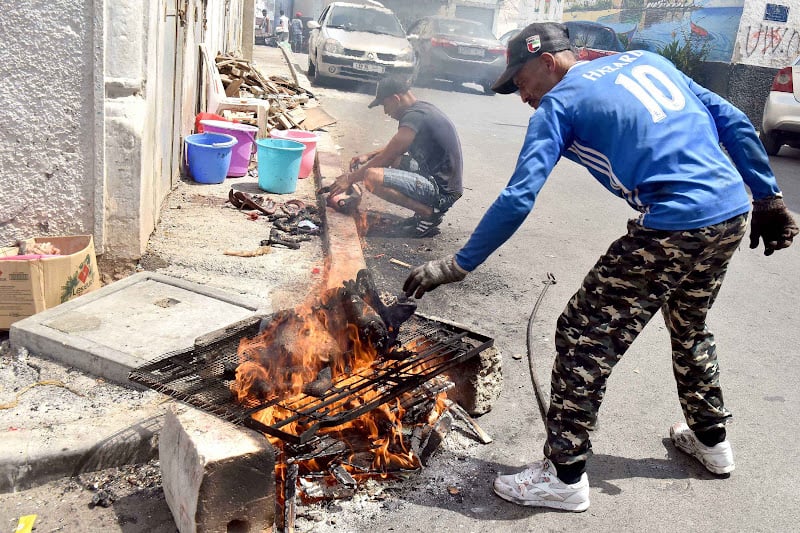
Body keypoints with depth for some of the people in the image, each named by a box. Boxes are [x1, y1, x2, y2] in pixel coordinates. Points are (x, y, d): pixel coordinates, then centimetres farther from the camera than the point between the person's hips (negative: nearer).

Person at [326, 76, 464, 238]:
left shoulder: (414, 117, -18)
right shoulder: (423, 109, 13)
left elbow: (385, 157, -14)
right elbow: (395, 147, 29)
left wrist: (351, 178, -4)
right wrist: (368, 156, 18)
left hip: (442, 192, -10)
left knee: (372, 177, -22)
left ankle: (430, 212, -10)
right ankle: (428, 207, 12)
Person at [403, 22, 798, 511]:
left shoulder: (558, 105, 0)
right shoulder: (645, 60, 19)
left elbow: (519, 199, -10)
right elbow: (735, 124, 15)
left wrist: (458, 265, -5)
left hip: (671, 228, -8)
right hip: (732, 215, 8)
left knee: (584, 338, 3)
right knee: (690, 326, 30)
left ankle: (565, 476, 10)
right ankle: (710, 439, 46)